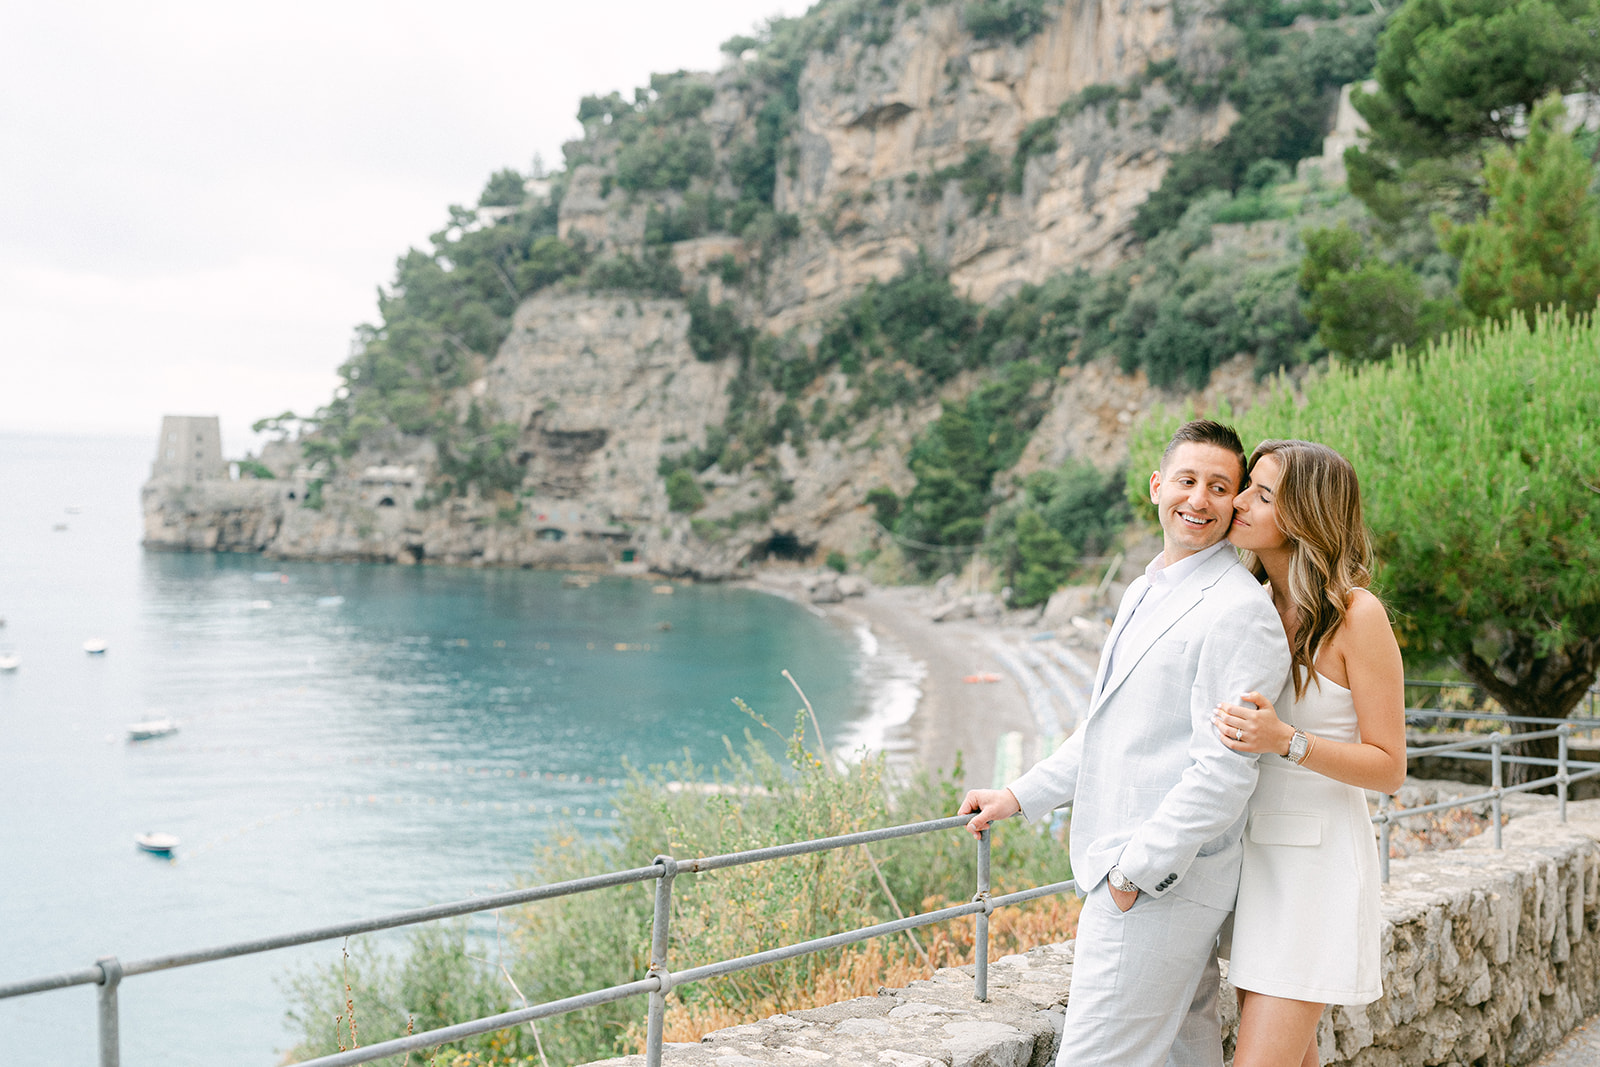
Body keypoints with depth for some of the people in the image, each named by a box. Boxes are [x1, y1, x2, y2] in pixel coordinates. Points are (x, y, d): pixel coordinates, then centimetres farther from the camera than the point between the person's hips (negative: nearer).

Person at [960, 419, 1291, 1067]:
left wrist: (1135, 871, -18)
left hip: (1158, 885, -9)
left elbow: (1225, 770, -20)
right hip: (1120, 873, 9)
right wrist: (1020, 796, 22)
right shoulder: (1145, 593, 16)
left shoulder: (1239, 611, -15)